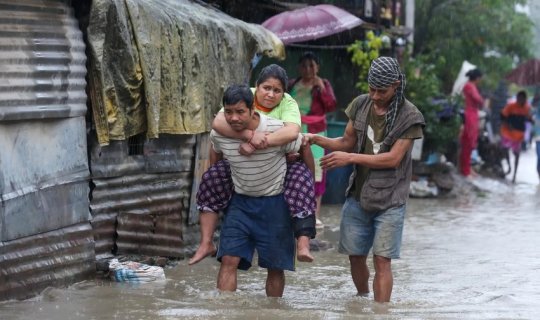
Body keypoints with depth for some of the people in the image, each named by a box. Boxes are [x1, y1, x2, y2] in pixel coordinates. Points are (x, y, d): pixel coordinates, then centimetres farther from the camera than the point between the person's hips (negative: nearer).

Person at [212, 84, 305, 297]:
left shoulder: (278, 130, -22)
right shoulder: (219, 134, -12)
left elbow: (303, 148, -3)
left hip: (275, 203, -2)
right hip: (241, 202, 2)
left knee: (275, 267, 6)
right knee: (228, 260, -11)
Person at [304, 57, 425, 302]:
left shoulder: (409, 116, -11)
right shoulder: (360, 105, 4)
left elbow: (393, 158, -15)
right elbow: (347, 142, 12)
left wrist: (350, 158, -19)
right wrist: (317, 140, -6)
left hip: (389, 199, -4)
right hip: (358, 196, 4)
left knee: (382, 259, -7)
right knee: (355, 255, 10)